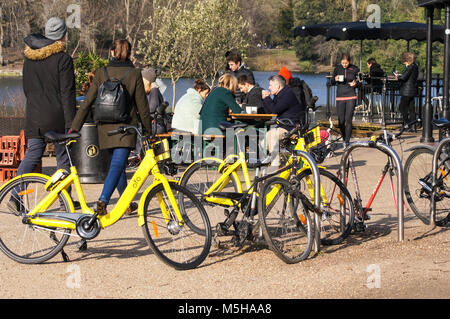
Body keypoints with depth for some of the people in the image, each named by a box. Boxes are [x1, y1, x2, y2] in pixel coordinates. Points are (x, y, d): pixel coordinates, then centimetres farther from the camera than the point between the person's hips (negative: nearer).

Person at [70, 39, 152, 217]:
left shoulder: (101, 74, 2)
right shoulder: (134, 74, -4)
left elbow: (88, 102, -1)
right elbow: (142, 106, -1)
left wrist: (75, 127, 1)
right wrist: (147, 130, 11)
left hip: (106, 128, 4)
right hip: (126, 127, -3)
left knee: (117, 164, 18)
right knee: (117, 165, -9)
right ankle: (102, 202, -27)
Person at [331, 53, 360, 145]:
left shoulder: (354, 69, 0)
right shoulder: (337, 69, 5)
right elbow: (332, 82, 12)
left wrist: (355, 84, -14)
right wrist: (335, 79, -11)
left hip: (351, 97, -2)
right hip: (340, 97, 2)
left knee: (348, 119, -10)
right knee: (341, 120, 2)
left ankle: (347, 141, -6)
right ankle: (344, 138, 20)